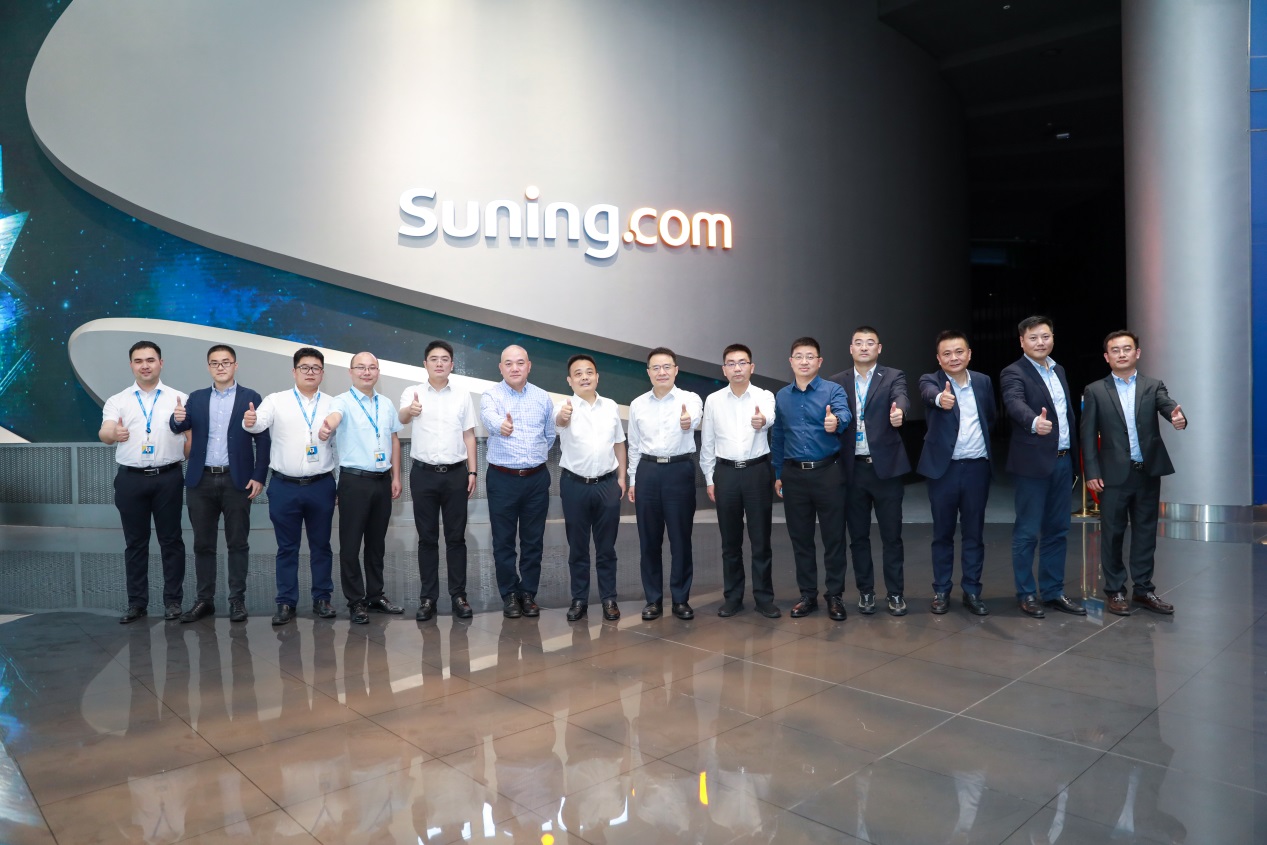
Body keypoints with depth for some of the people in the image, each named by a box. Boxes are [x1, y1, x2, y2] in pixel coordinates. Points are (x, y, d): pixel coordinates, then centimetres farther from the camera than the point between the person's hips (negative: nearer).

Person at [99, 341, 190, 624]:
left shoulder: (180, 399, 4)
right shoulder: (117, 401, 5)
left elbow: (189, 437, 5)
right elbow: (104, 433, -12)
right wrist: (114, 434, -35)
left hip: (168, 477, -1)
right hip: (131, 479, 1)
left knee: (171, 540, 5)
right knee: (135, 543, 9)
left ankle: (173, 600, 13)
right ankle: (137, 602, 18)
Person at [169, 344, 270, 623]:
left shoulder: (251, 398, 2)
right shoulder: (196, 398, 11)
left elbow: (263, 440, -2)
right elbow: (179, 427, -1)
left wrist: (259, 477, -10)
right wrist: (177, 419, -25)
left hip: (237, 481, -3)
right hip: (202, 481, 3)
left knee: (237, 543, 3)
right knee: (203, 544, 8)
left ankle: (237, 600, 11)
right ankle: (204, 599, 17)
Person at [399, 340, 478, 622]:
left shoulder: (462, 396, 6)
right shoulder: (412, 392, 0)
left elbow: (469, 436, 9)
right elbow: (402, 417, -21)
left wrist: (472, 472, 2)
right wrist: (409, 411, -45)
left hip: (456, 473, 1)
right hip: (424, 473, -1)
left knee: (456, 536, 6)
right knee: (427, 537, 6)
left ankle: (458, 595, 14)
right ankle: (427, 597, 13)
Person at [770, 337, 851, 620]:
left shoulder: (833, 390, -3)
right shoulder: (781, 397, 9)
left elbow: (843, 414, -24)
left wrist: (835, 422, -47)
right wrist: (778, 474, 12)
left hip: (827, 472, -3)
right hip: (793, 474, 3)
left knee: (833, 536, 3)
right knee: (800, 538, 9)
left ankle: (835, 596, 15)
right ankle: (808, 595, 22)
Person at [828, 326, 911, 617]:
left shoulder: (893, 377, 1)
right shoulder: (837, 382, 8)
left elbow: (901, 398, -20)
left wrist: (899, 412, -42)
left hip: (885, 466, -2)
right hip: (852, 469, 2)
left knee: (892, 534, 5)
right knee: (858, 536, 10)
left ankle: (895, 593, 18)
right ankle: (865, 591, 23)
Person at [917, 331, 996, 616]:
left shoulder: (983, 381, 7)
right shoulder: (930, 380, -5)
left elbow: (991, 420, 17)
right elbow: (930, 394, -29)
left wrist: (980, 442, 4)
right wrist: (940, 399, -50)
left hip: (977, 467, 3)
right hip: (944, 468, -2)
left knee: (974, 534, 9)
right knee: (943, 534, 7)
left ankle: (971, 591, 20)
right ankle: (941, 591, 19)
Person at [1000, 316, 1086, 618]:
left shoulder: (1058, 370, 14)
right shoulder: (1013, 373, -9)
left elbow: (1068, 414, 18)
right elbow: (1015, 403, -29)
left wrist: (1074, 458, 15)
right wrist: (1034, 422, -50)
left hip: (1062, 461, 7)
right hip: (1034, 463, -7)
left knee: (1057, 531, 13)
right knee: (1027, 532, 0)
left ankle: (1053, 592, 24)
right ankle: (1026, 594, 12)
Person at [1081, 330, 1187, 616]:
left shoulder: (1153, 386, 7)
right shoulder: (1095, 391, 1)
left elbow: (1169, 407, -13)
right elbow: (1088, 435, -1)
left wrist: (1179, 417, -37)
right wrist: (1092, 473, -7)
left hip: (1148, 473, 2)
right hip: (1114, 474, -2)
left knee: (1146, 533, 10)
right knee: (1113, 534, 4)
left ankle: (1143, 589, 21)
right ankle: (1115, 591, 16)